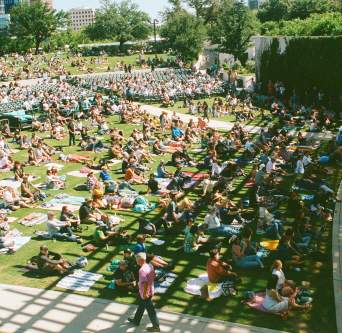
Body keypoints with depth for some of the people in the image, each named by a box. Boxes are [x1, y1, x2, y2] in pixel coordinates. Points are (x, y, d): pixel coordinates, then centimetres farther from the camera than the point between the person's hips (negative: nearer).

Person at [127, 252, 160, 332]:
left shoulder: (142, 270, -29)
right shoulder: (150, 266, -2)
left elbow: (145, 283, -32)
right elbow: (154, 276, 10)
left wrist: (144, 294, -24)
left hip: (145, 293, -9)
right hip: (151, 290, 9)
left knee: (150, 309, 5)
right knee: (141, 306, 26)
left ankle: (156, 327, 17)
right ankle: (136, 320, 43)